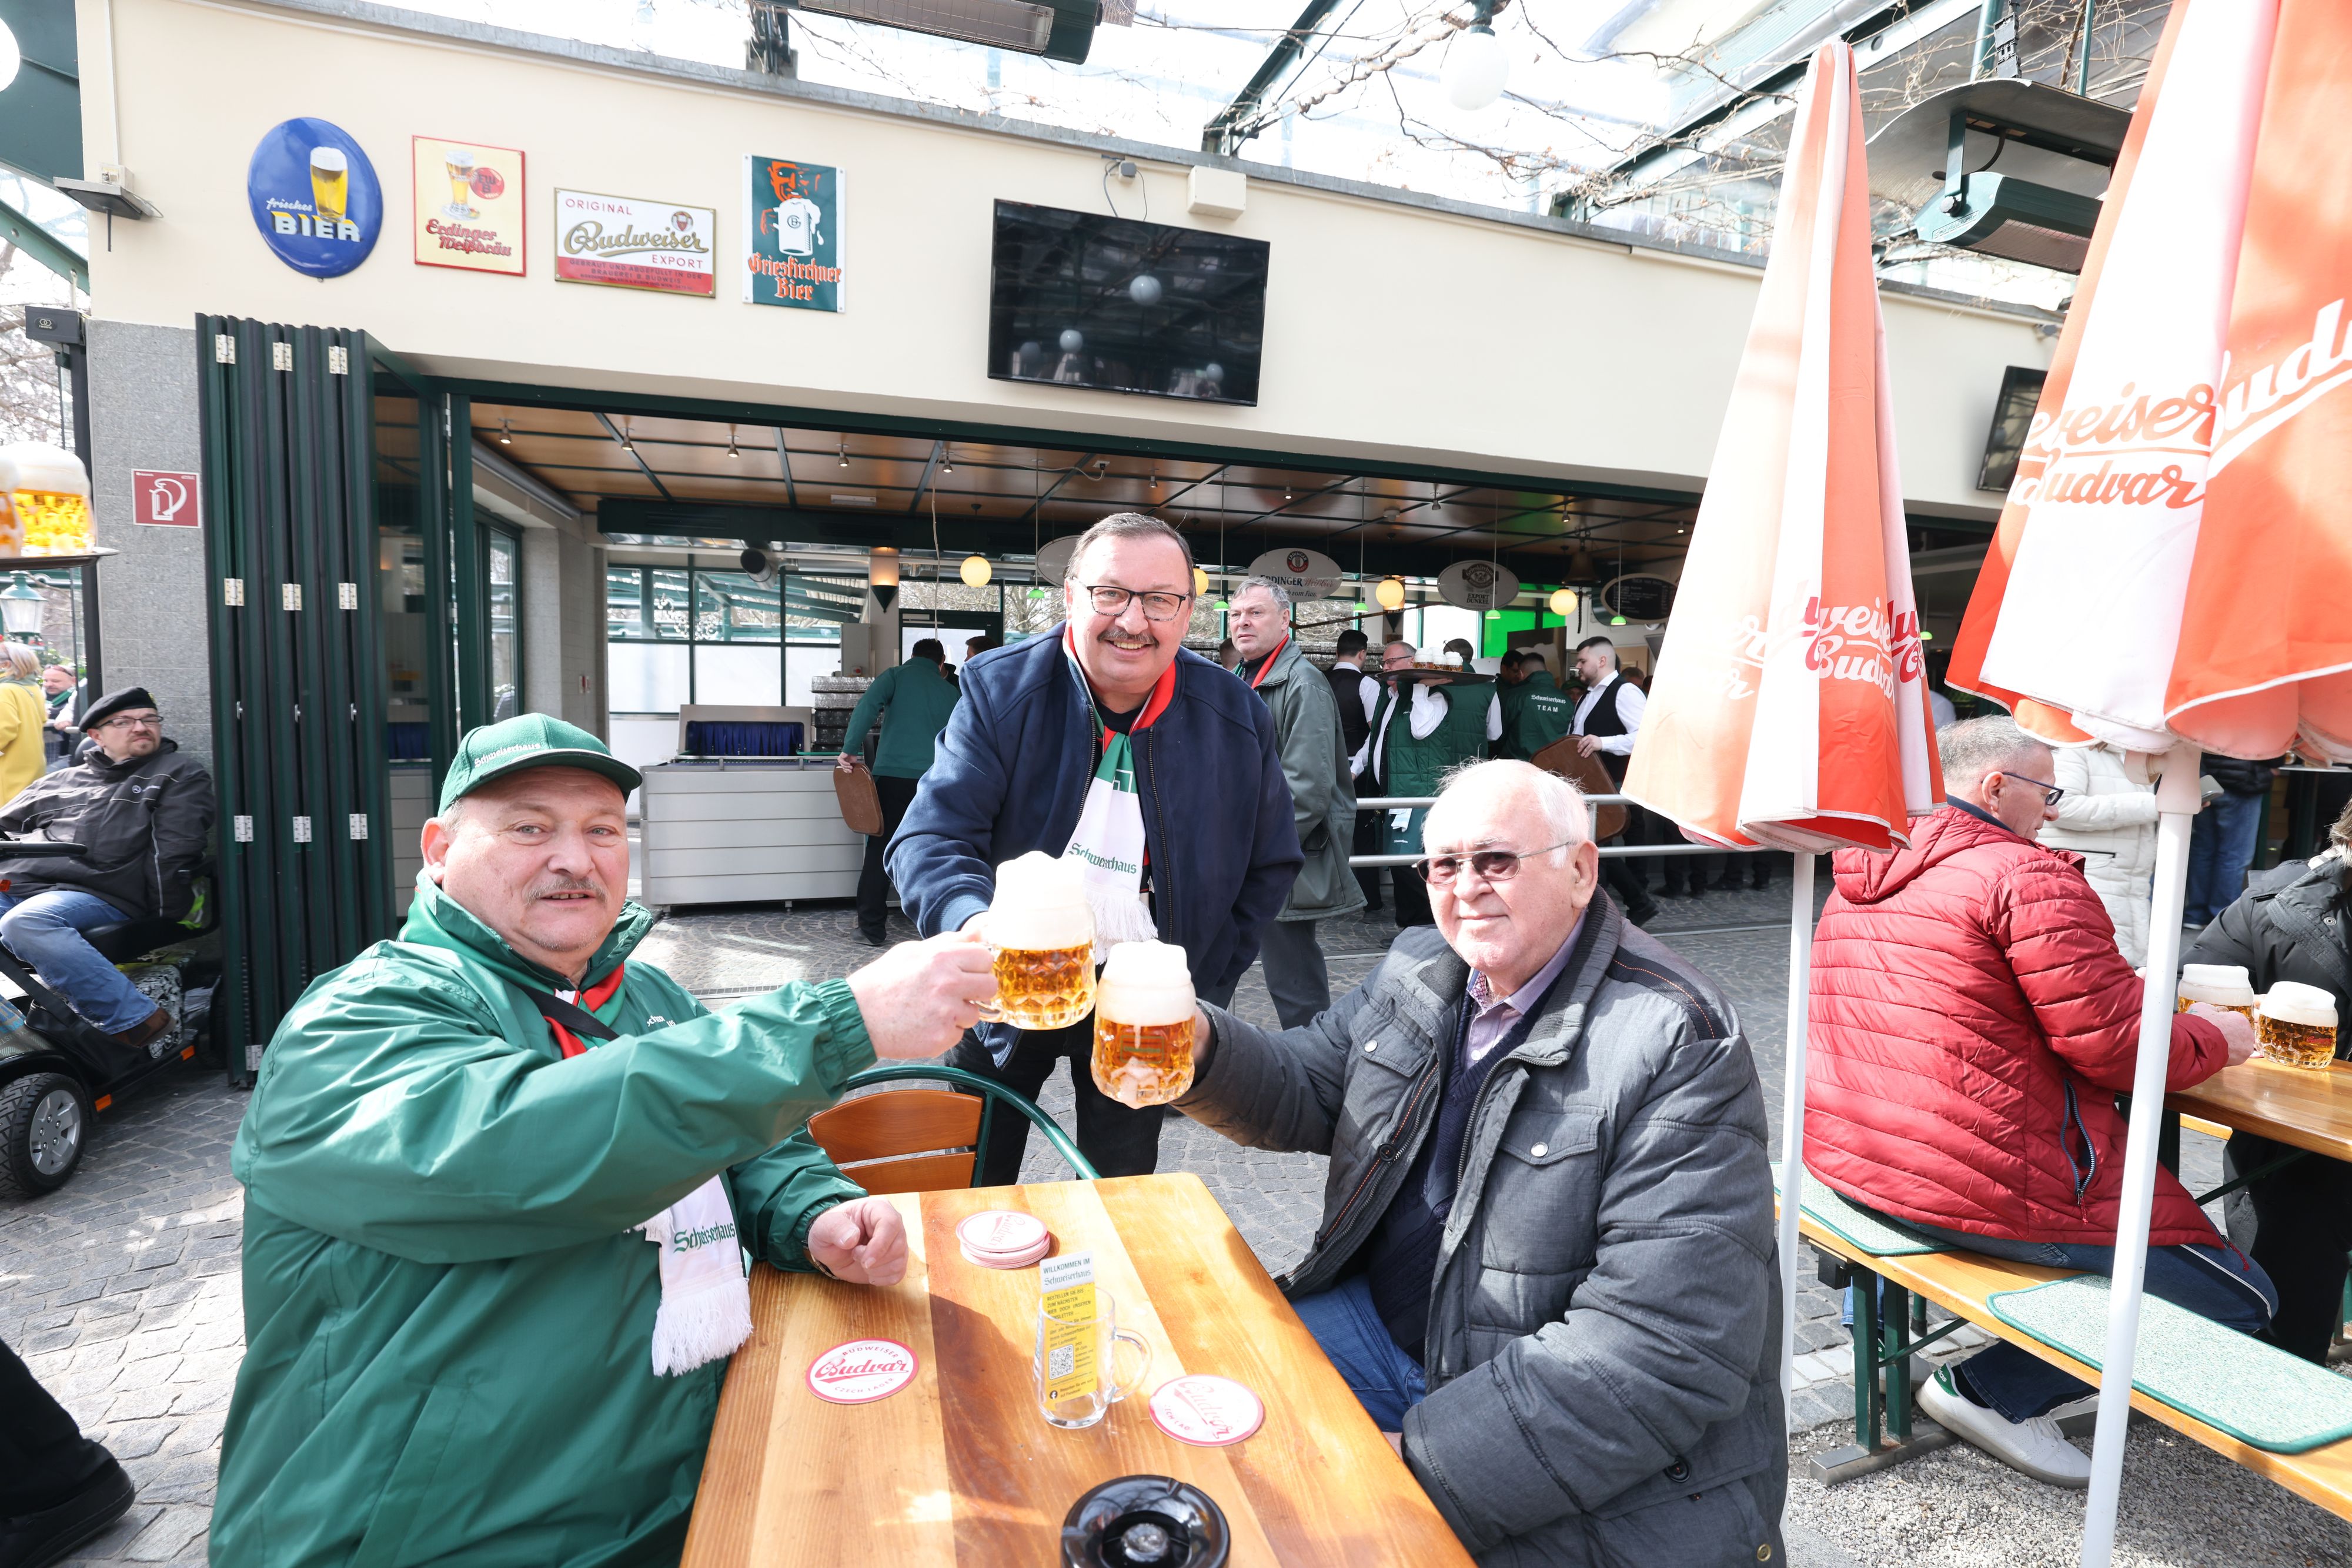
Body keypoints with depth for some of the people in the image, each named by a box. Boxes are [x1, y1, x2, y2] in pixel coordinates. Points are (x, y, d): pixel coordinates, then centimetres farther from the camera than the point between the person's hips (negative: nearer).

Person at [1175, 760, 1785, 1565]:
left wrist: (1424, 1461, -26)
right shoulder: (1419, 970, 0)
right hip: (1392, 1329, 7)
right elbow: (1300, 1091, 8)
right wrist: (1195, 1047, -15)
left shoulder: (1675, 1046, -22)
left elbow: (1666, 1354, -25)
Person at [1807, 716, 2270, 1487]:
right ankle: (1994, 1390, 5)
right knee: (2242, 1298, 6)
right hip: (1973, 1184, -9)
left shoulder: (1865, 876, 14)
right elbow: (2115, 1043, -13)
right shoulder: (2028, 875, -13)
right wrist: (2214, 1038, 8)